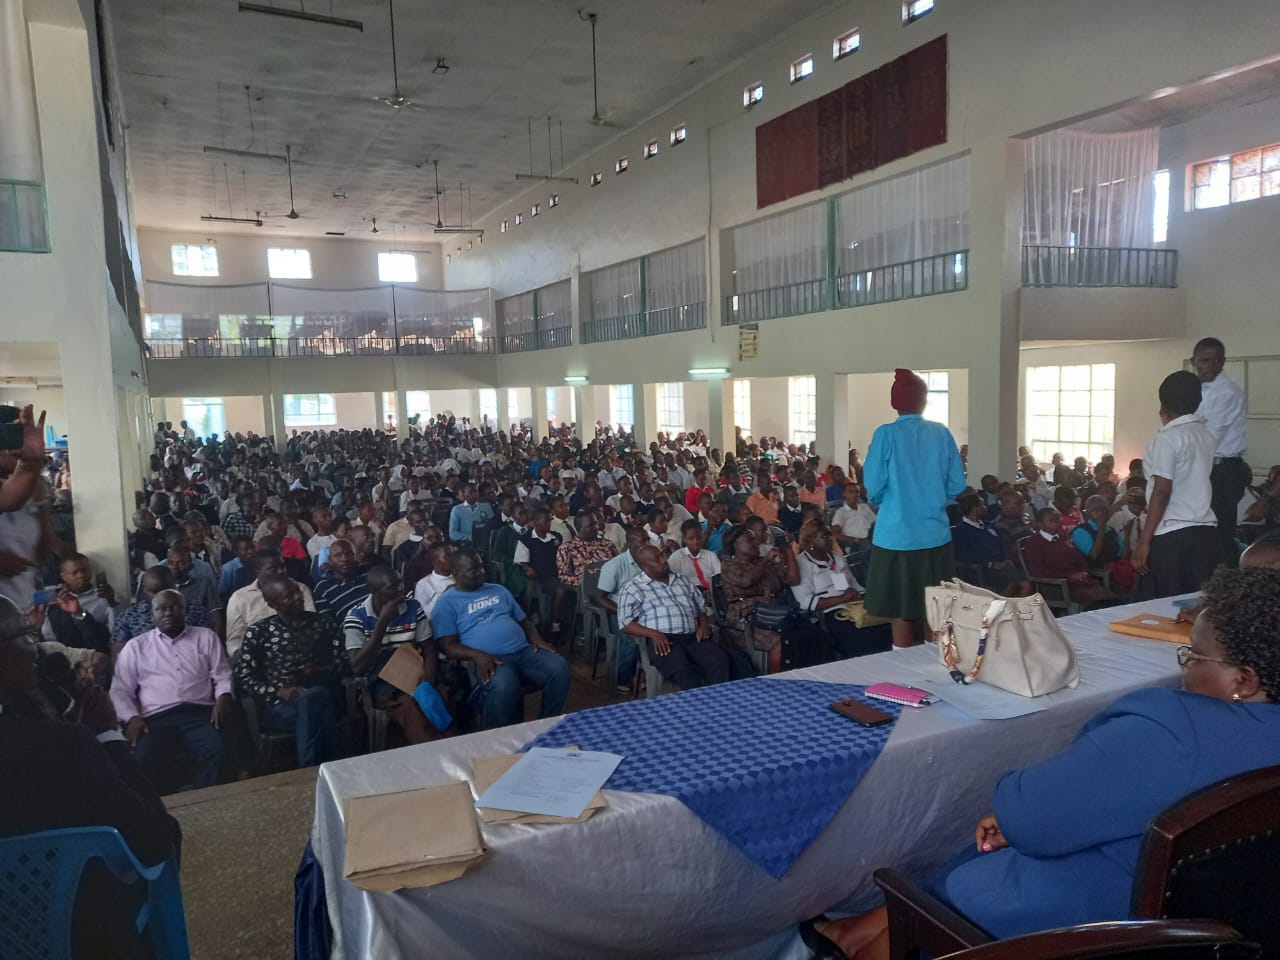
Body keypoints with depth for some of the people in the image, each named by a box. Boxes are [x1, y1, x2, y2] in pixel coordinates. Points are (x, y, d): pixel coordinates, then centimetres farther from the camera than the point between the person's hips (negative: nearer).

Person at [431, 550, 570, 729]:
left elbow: (523, 620, 26)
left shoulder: (498, 590, 25)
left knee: (559, 668, -23)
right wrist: (478, 656, -21)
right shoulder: (447, 602, 8)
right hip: (490, 660, -5)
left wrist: (535, 638, 3)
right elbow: (448, 646, -3)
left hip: (524, 651, 6)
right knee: (503, 687, -39)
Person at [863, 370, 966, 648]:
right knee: (932, 608, 14)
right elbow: (957, 485, 4)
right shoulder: (942, 434, 1)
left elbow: (873, 488, -10)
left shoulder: (886, 434, -9)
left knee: (902, 609, 5)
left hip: (897, 534, -3)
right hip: (935, 533, 4)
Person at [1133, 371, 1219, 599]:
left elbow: (1162, 492, -15)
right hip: (1205, 531, 7)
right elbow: (1195, 483, 15)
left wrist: (1144, 541, -14)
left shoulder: (1167, 437, -10)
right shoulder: (1206, 435, 11)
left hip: (1171, 534, -7)